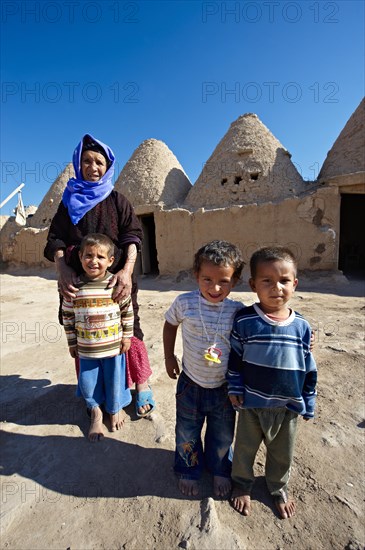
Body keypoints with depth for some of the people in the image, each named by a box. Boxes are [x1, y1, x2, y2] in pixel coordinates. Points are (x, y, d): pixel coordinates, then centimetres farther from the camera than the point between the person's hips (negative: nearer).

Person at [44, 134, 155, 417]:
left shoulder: (117, 200, 9)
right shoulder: (69, 201, 14)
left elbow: (133, 237, -3)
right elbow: (56, 239, 5)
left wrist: (127, 270, -20)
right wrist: (62, 268, -15)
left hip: (115, 278, -1)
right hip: (78, 280, 2)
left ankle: (142, 385, 14)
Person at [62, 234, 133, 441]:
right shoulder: (74, 287, -8)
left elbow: (128, 311, -4)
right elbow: (67, 316, 2)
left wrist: (127, 337, -2)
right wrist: (72, 343, 5)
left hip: (114, 347, -1)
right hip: (86, 349, 2)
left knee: (114, 380, 16)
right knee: (89, 382, 16)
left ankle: (115, 409, 46)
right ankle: (96, 413, 45)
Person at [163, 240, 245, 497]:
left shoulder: (238, 311, -17)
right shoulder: (184, 303, -17)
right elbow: (170, 324, 2)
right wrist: (169, 356, 4)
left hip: (224, 387, 0)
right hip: (191, 384, 0)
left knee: (222, 436, 24)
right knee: (187, 434, 22)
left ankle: (220, 470, 54)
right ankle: (189, 470, 52)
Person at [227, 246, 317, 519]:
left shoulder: (302, 327, -12)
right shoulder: (244, 320, -18)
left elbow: (309, 369, -1)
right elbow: (234, 357, -8)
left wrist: (309, 404, 4)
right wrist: (235, 388, -7)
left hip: (288, 405, 2)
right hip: (252, 403, -1)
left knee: (282, 453, 26)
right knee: (245, 447, 22)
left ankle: (279, 488, 56)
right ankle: (242, 484, 52)